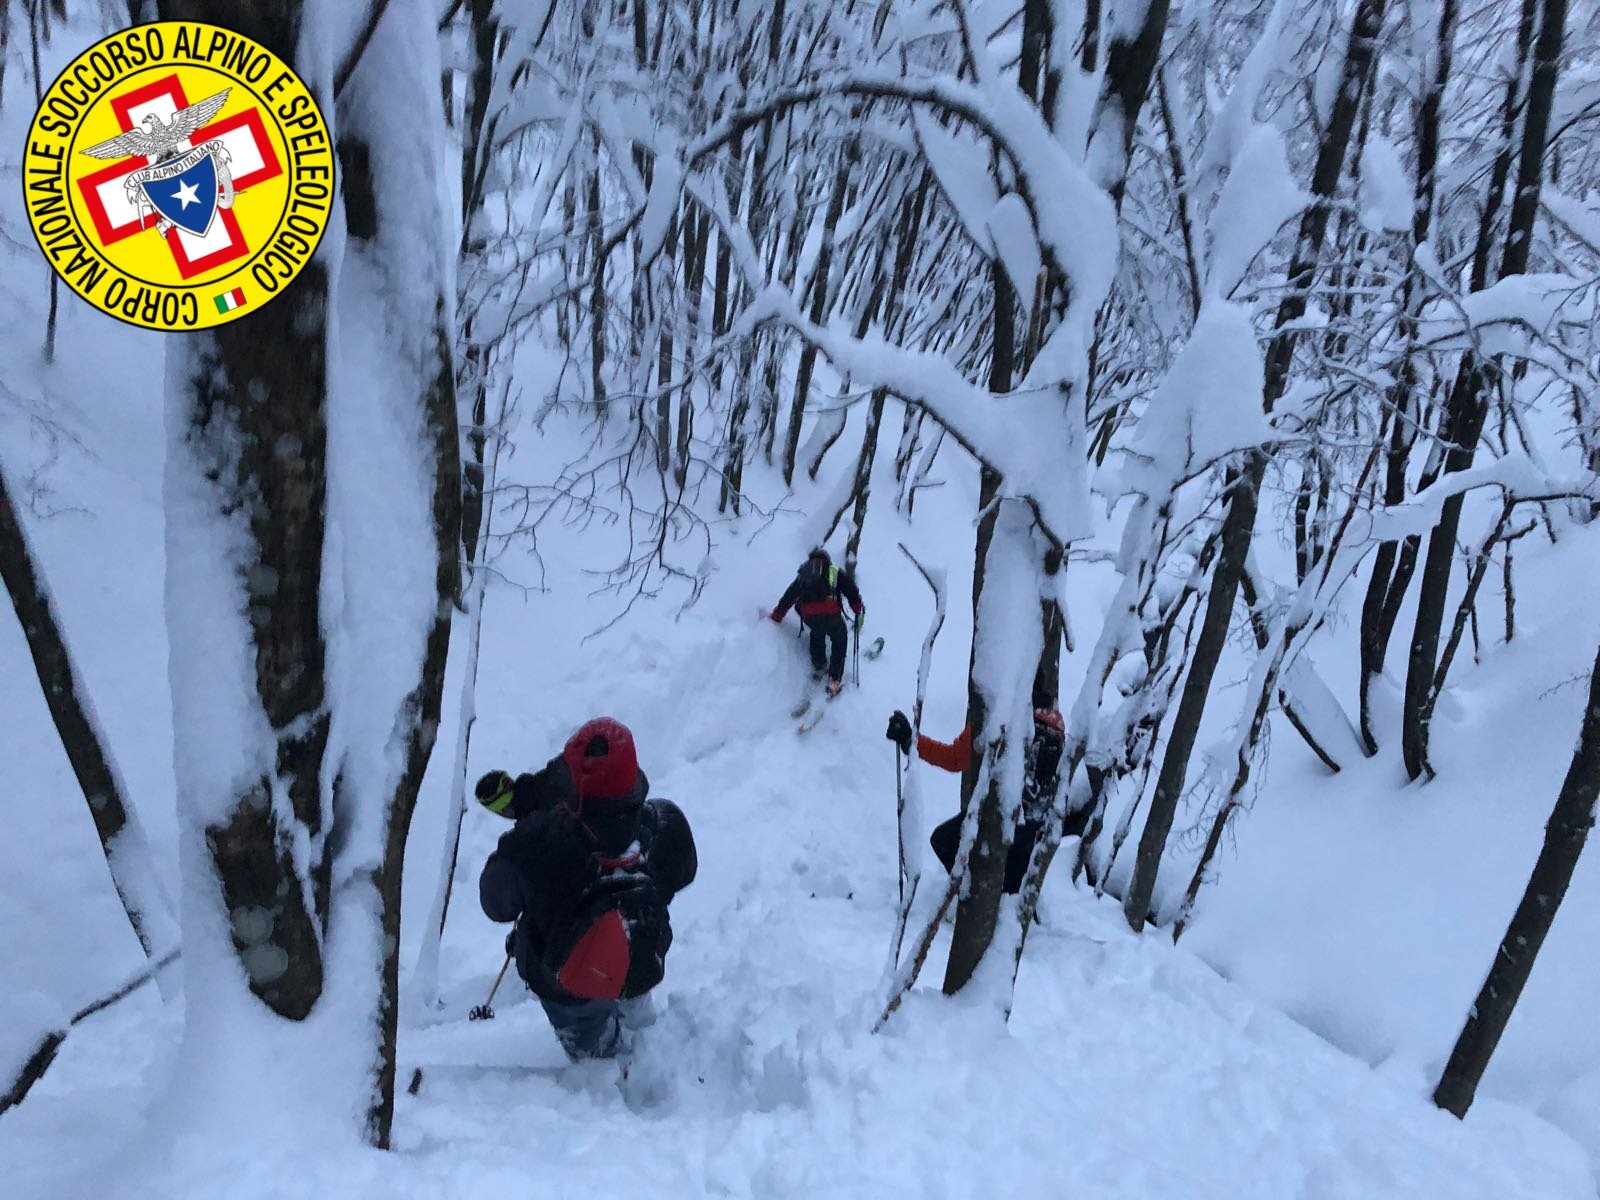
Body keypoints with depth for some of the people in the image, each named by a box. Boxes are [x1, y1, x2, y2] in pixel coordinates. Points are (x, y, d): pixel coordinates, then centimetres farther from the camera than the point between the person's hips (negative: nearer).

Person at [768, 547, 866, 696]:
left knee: (817, 633, 37)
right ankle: (834, 681, 13)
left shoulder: (802, 575, 27)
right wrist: (859, 611, 20)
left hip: (808, 616, 3)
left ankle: (818, 667, 42)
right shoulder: (836, 572, 19)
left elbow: (788, 597, 30)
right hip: (830, 612, -3)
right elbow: (852, 592, 10)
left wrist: (776, 617, 39)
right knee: (839, 641, 20)